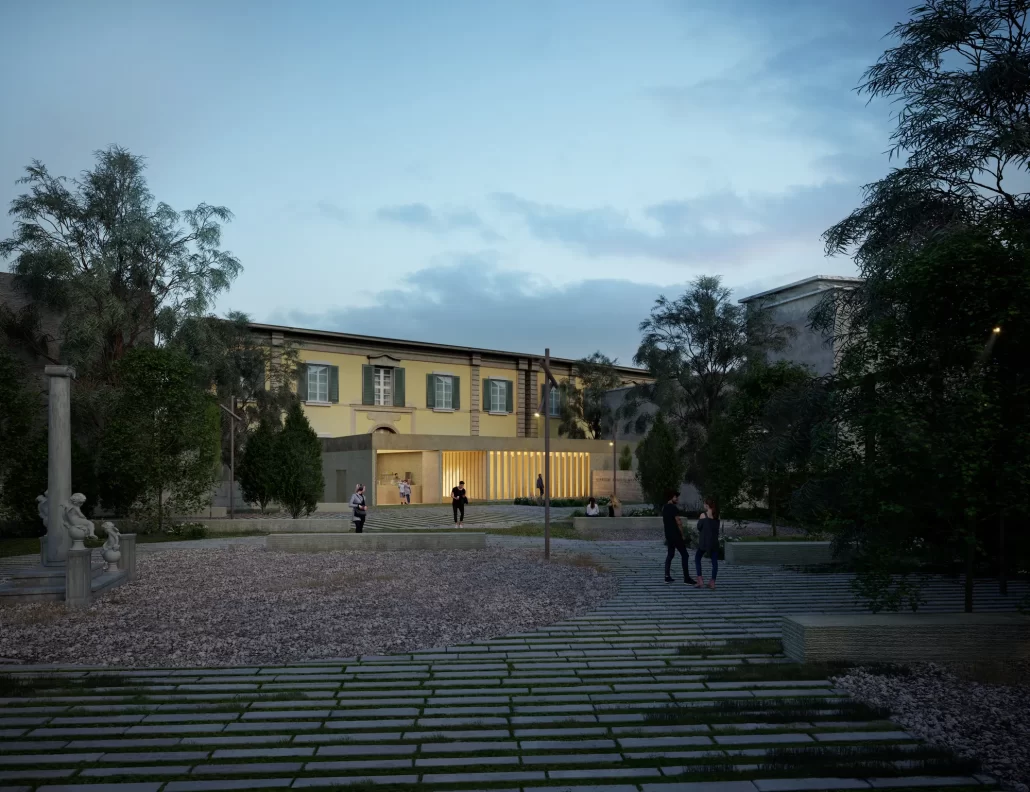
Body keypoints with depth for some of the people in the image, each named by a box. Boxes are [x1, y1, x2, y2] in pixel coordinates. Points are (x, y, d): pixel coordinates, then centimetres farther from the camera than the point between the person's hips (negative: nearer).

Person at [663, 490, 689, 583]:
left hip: (668, 535, 8)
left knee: (670, 554, 14)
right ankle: (686, 578, -4)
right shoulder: (674, 508, -15)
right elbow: (678, 523, -17)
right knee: (684, 555, -2)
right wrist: (682, 535, -9)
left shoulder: (664, 508, 11)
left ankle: (667, 577, 10)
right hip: (676, 535, -8)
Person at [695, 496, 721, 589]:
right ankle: (712, 582, 4)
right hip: (714, 541, 4)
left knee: (697, 558, 10)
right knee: (714, 561, 5)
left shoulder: (703, 515, -9)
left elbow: (699, 527, -3)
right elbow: (716, 527, 12)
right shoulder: (717, 515, 5)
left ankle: (700, 580, 1)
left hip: (704, 541, -4)